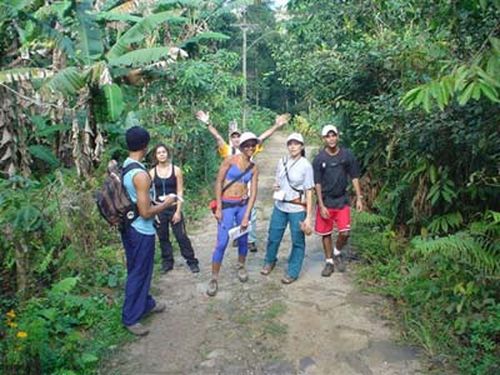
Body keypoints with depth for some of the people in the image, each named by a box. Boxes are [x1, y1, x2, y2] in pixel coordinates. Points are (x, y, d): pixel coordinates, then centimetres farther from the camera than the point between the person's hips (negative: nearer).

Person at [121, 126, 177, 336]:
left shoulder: (123, 167, 3)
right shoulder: (140, 174, -26)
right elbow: (145, 212, -25)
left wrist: (153, 201, 20)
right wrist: (166, 204, -10)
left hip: (128, 227, 9)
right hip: (141, 231, -9)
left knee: (138, 270, 22)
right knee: (139, 273, 4)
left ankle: (146, 304, 40)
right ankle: (130, 318, 17)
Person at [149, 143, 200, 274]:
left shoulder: (176, 170, -4)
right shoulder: (152, 172, -1)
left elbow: (180, 192, -4)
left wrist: (178, 211, -9)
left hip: (174, 207, -2)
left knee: (181, 236, 0)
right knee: (163, 237, 10)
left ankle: (192, 261, 13)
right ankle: (167, 262, 25)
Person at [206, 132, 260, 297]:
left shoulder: (254, 168, 3)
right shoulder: (230, 160, -9)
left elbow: (253, 193, -1)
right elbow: (218, 182, -10)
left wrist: (246, 216, -8)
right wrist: (218, 208, -14)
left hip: (244, 205, 4)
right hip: (227, 205, -4)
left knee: (243, 239, 13)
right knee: (222, 243, -6)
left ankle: (241, 266, 39)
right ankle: (214, 279, 6)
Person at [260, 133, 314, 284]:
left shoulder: (306, 165, -11)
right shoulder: (282, 161, 2)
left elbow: (309, 192, -11)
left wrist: (308, 216, -14)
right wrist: (276, 187, -6)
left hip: (297, 209, -4)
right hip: (279, 207, 4)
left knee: (297, 242, 8)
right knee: (273, 237, 15)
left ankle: (293, 272, 24)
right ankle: (269, 262, 41)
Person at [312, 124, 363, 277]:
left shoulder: (347, 155, -5)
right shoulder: (319, 159, -10)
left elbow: (354, 177, 2)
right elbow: (317, 184, -8)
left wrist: (359, 198, -1)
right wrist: (321, 205, -12)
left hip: (342, 201, 1)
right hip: (325, 202, -1)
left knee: (345, 233, -6)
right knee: (326, 233, 7)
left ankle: (337, 253, 24)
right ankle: (329, 261, 26)